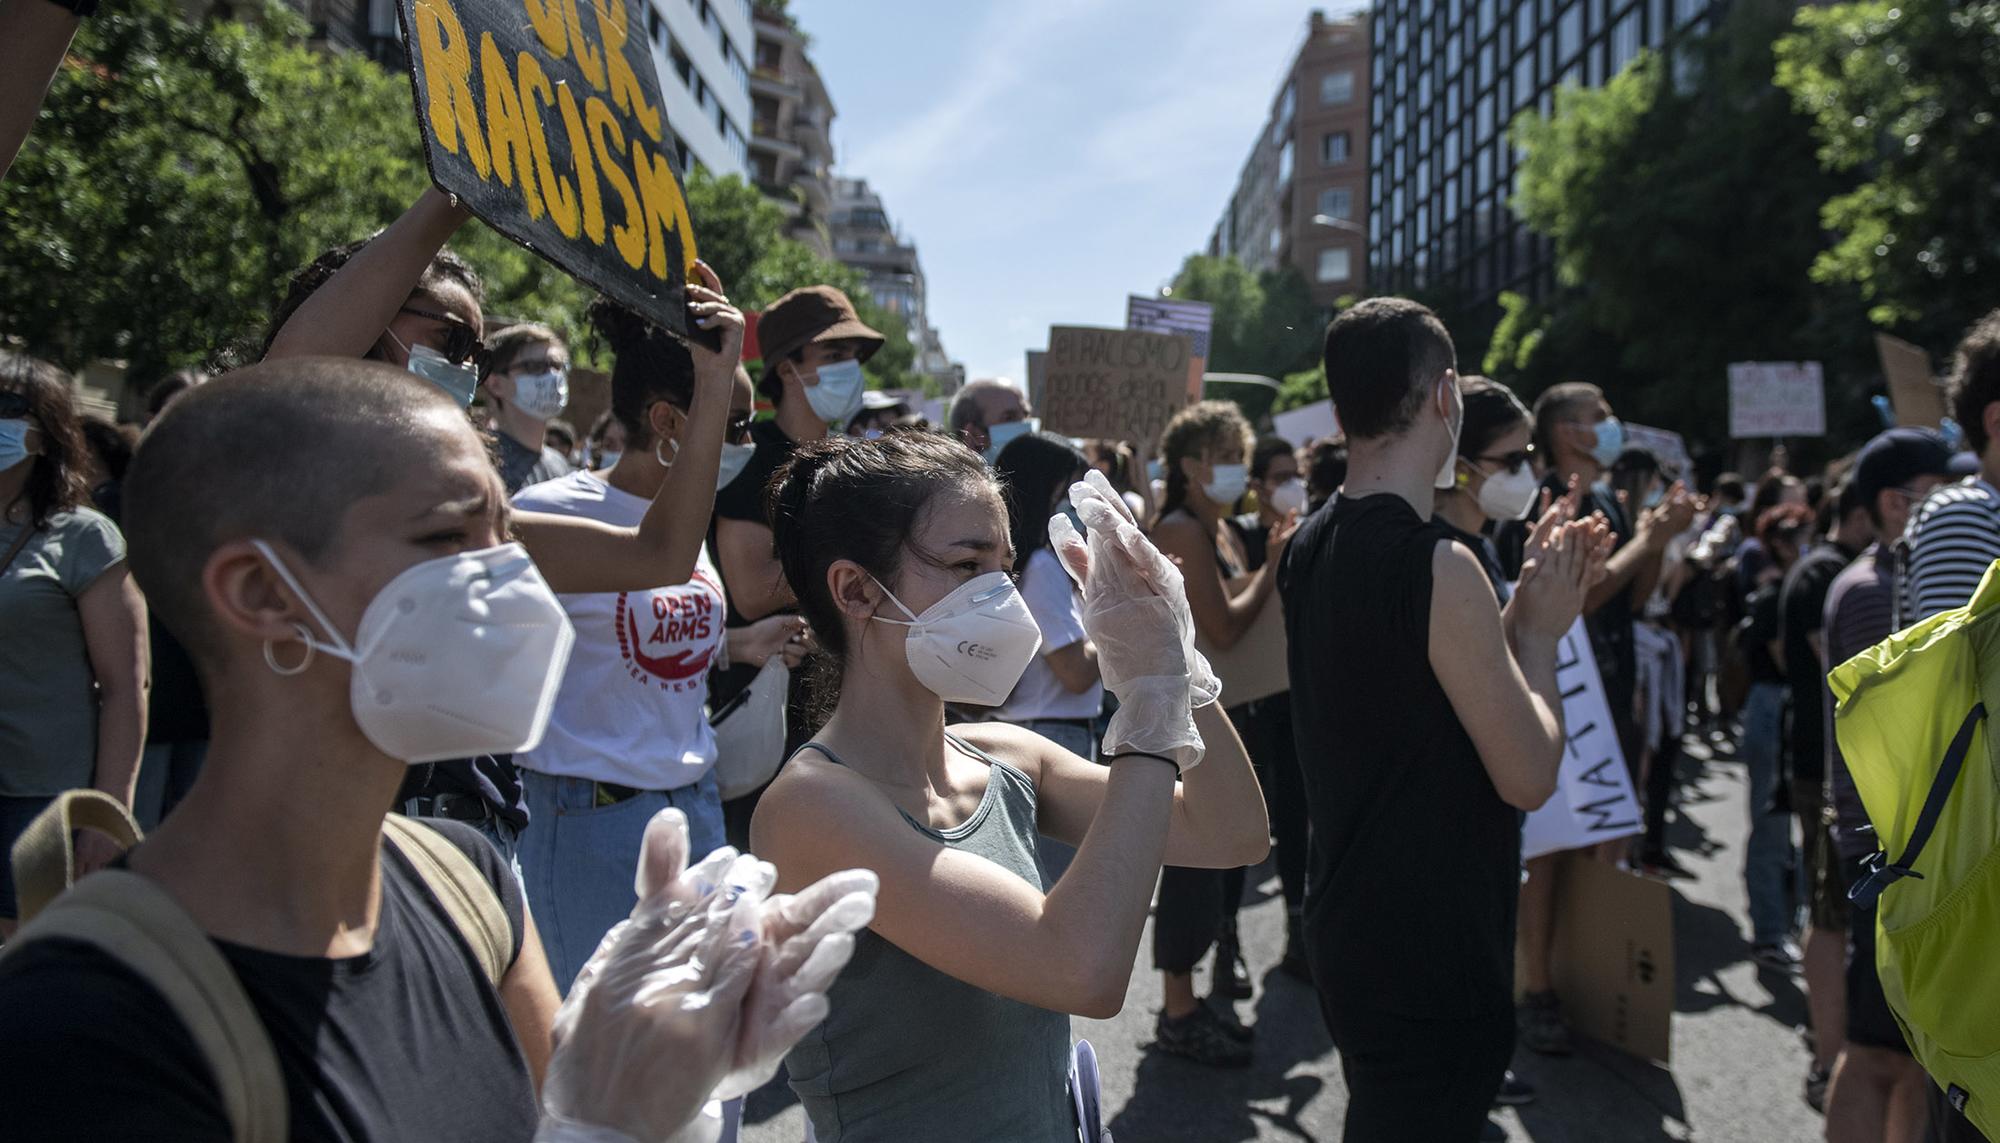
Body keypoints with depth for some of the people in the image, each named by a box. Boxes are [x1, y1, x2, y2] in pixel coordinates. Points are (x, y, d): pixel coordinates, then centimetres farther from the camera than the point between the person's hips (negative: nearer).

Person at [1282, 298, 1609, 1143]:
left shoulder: (1311, 546, 5)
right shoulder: (1438, 565, -22)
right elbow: (1529, 776, -18)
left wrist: (1525, 602, 10)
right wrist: (1539, 629, -5)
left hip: (1348, 927, 9)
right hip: (1433, 957, -9)